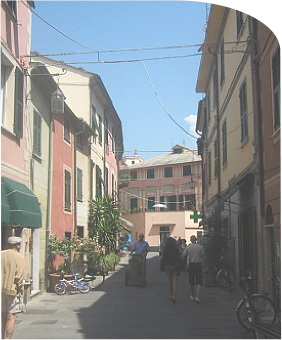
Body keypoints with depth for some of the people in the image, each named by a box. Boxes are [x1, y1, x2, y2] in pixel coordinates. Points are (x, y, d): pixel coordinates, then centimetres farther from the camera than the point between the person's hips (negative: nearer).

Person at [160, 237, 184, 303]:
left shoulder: (165, 250, -4)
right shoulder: (176, 249, -8)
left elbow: (163, 259, -2)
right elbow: (180, 259, -7)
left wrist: (161, 269, 3)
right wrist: (181, 268, -1)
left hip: (168, 267, 2)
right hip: (175, 267, -2)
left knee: (170, 282, 17)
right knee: (175, 282, -2)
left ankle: (171, 295, 25)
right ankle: (174, 297, -10)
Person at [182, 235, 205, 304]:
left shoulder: (188, 247, -2)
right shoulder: (200, 247, -4)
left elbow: (182, 256, -5)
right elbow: (203, 256, -1)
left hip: (191, 265, 2)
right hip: (198, 265, -1)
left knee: (191, 282, 15)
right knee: (199, 282, 0)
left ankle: (192, 296, 27)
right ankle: (197, 296, -13)